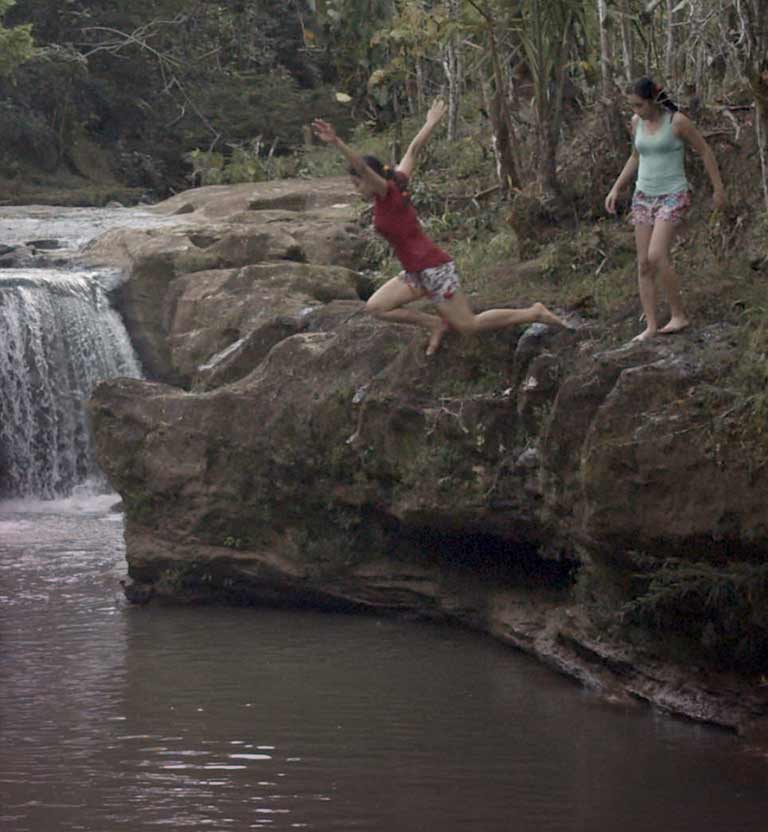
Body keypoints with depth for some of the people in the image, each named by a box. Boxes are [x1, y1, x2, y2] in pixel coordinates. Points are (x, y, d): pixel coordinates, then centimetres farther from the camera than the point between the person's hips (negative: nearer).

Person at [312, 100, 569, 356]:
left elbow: (362, 166, -31)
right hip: (417, 272, 9)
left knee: (468, 325, -3)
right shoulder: (398, 182, 8)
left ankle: (534, 313, 7)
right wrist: (432, 123, 34)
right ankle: (435, 324, 10)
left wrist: (336, 142, -46)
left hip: (434, 269, -9)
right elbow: (413, 151, 20)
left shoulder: (387, 192, -14)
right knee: (375, 307, 2)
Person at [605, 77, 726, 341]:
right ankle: (651, 326, 4)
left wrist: (719, 189, 0)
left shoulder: (677, 121, -13)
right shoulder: (637, 122, 5)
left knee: (656, 256, -21)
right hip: (644, 197, 7)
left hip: (673, 197, -7)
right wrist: (616, 189, 14)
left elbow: (705, 152, -3)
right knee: (644, 264, 1)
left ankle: (679, 315, -7)